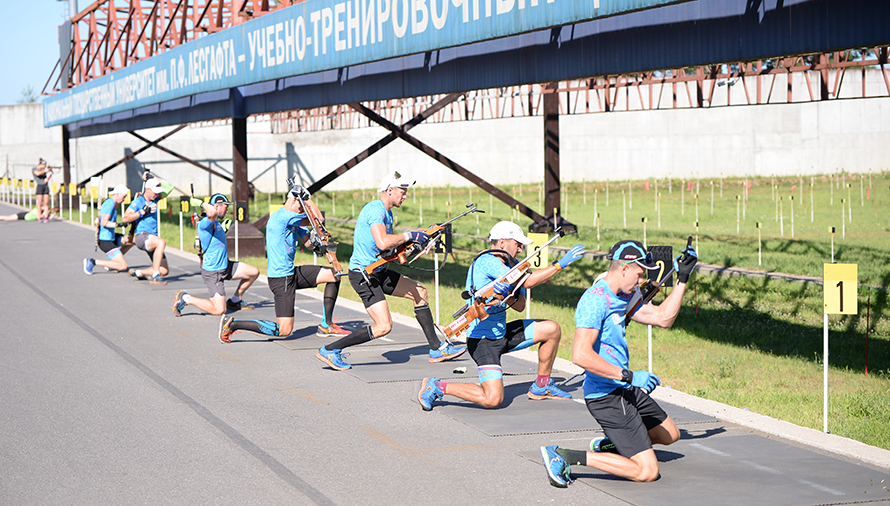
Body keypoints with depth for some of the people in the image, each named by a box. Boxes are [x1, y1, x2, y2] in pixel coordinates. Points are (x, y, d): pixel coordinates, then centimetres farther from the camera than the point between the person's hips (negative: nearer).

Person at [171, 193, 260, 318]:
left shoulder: (216, 223, 11)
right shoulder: (205, 222, -21)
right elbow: (213, 212, -45)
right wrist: (201, 203, -28)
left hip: (225, 266, 10)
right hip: (213, 272, -10)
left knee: (254, 272, 12)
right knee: (219, 310, -14)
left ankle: (234, 301, 25)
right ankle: (185, 298, -1)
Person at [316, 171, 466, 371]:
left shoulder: (386, 212, 14)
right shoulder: (375, 209, -19)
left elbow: (390, 243, 21)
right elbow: (382, 242, -34)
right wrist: (409, 236, -21)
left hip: (379, 271, 11)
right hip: (363, 275, -11)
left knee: (420, 292, 13)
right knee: (383, 326, -15)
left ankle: (436, 349, 21)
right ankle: (329, 350, -6)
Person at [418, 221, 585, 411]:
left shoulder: (507, 264, 12)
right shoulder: (487, 261, -19)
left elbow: (520, 306, 10)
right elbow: (528, 282, -25)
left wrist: (508, 294, -12)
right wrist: (560, 264, -17)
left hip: (502, 333, 10)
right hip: (483, 340, -10)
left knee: (552, 329, 8)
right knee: (493, 399, -21)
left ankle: (541, 387, 20)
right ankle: (436, 387, -3)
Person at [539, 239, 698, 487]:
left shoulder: (622, 297, 10)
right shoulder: (596, 300, -21)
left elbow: (663, 318, 19)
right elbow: (581, 355, -31)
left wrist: (682, 278, 13)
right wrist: (629, 375, -29)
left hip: (627, 390, 10)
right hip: (606, 396, -10)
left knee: (670, 435, 26)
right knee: (646, 471, -13)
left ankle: (607, 445, 29)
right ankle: (563, 456, -11)